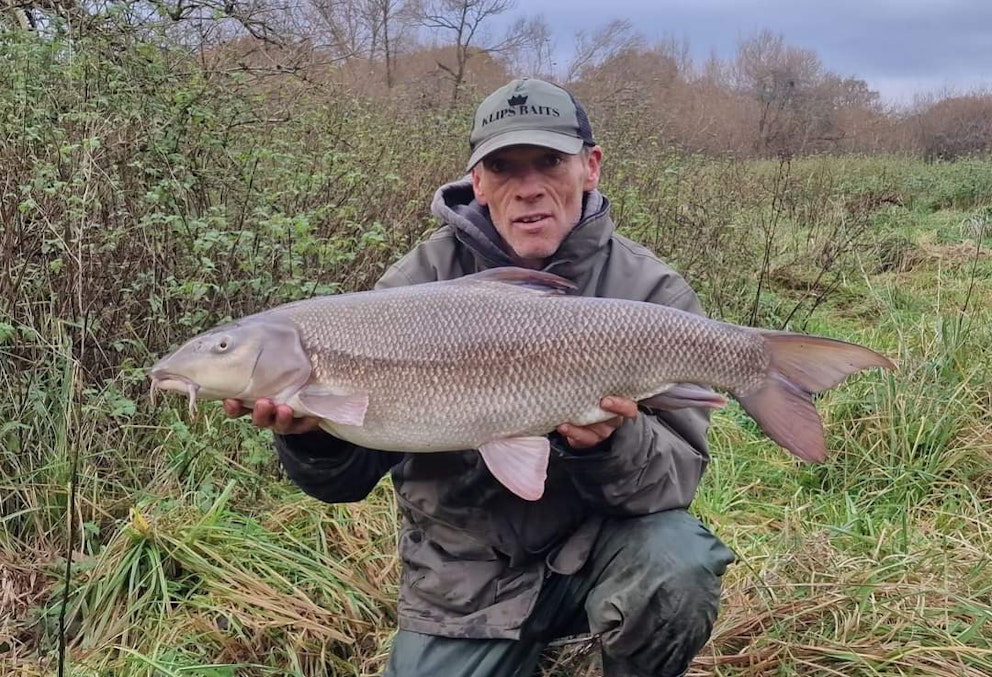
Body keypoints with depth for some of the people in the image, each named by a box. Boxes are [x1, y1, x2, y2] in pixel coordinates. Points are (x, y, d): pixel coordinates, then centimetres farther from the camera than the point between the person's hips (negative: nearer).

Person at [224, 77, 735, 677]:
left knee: (676, 568, -29)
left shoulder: (652, 294, -10)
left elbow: (679, 475, -14)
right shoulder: (420, 283, -8)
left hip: (595, 541, -1)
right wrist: (313, 434, -31)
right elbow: (351, 476, -8)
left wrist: (612, 442, -36)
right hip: (465, 573, 2)